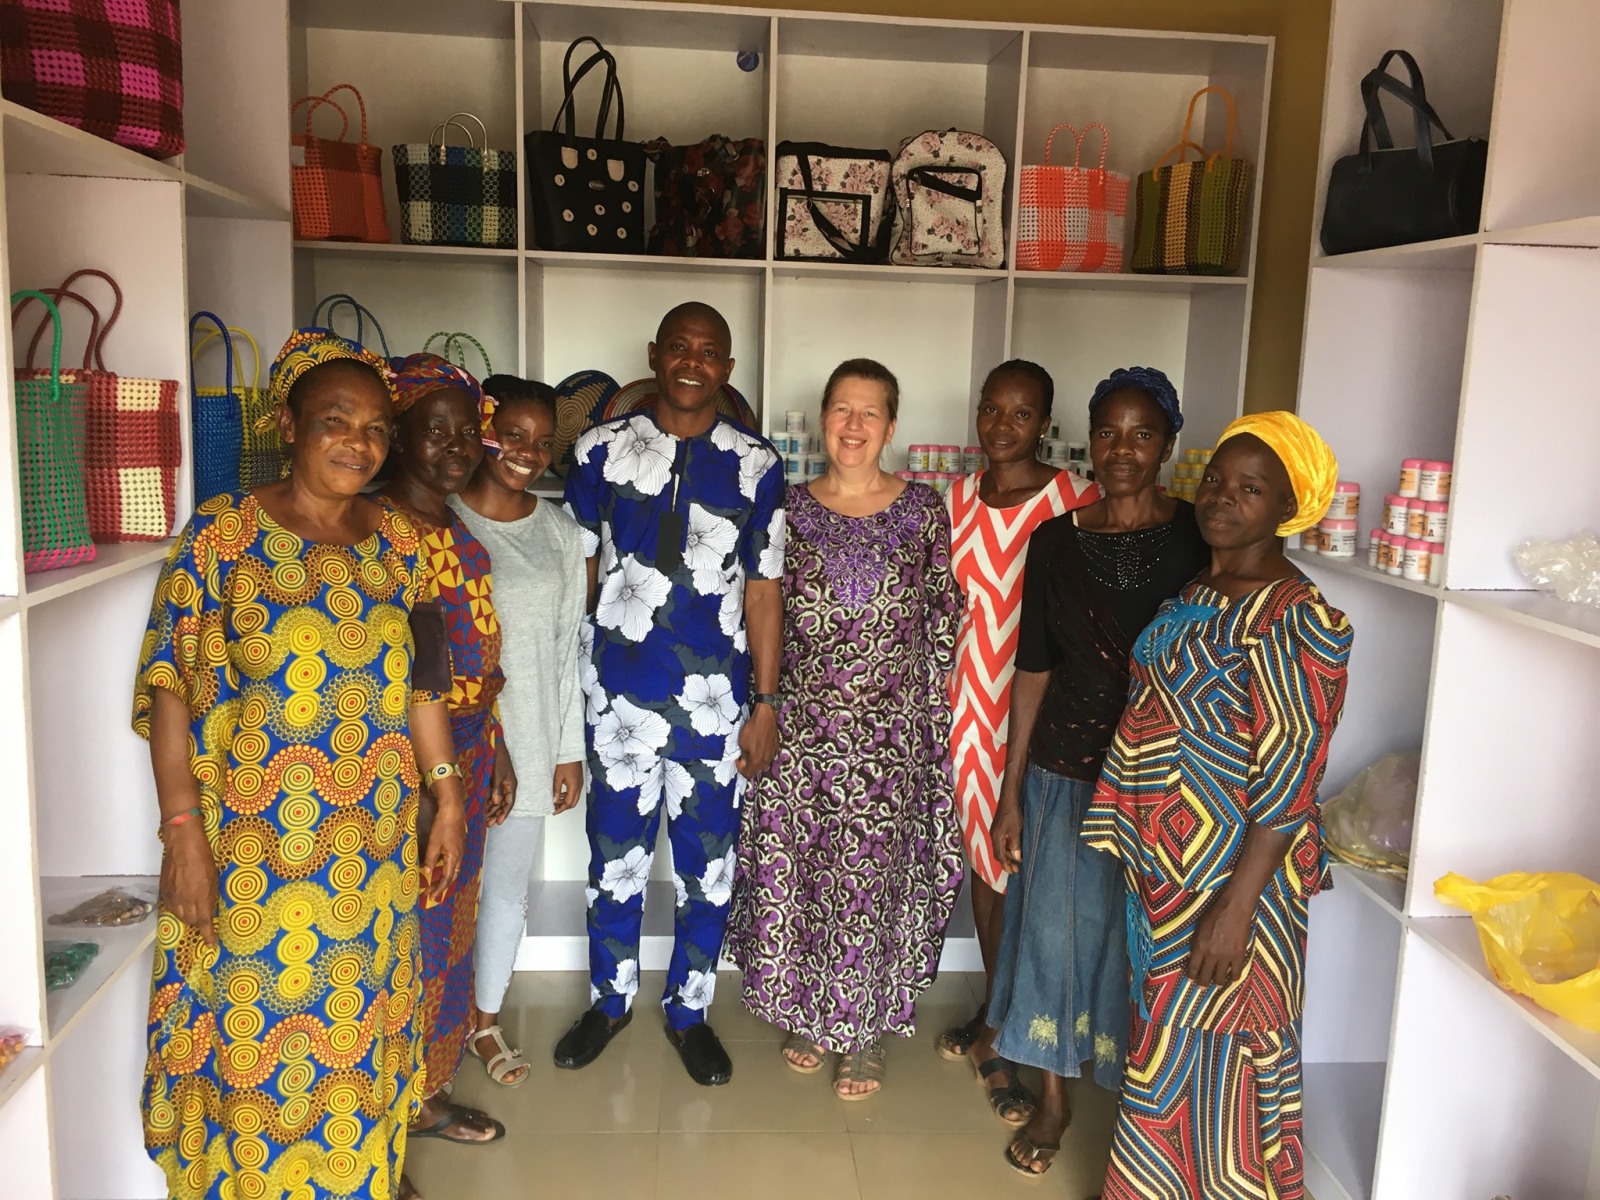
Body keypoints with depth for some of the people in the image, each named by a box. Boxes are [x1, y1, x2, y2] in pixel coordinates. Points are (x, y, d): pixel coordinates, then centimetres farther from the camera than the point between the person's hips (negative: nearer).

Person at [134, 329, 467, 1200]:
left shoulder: (397, 541, 3)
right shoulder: (222, 532, -9)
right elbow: (171, 687, -11)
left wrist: (448, 798, 6)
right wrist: (184, 831, -15)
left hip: (372, 844, 4)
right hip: (251, 844, -4)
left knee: (358, 1029, 17)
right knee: (249, 1038, 9)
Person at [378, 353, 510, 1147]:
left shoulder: (463, 530, 10)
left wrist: (496, 747, 15)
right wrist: (470, 693, -16)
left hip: (468, 753, 8)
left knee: (452, 928, 18)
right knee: (408, 938, 3)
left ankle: (429, 1095, 37)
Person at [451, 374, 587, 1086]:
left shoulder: (560, 533, 4)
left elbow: (568, 646, 7)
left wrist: (571, 750, 5)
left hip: (528, 739, 3)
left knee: (509, 885, 15)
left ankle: (486, 1020, 34)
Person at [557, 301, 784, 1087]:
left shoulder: (757, 466, 0)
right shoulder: (602, 451, 0)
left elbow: (763, 589, 1)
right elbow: (576, 571, 4)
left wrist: (765, 704, -1)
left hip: (716, 700, 0)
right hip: (618, 693, 0)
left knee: (707, 864, 11)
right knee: (615, 855, 14)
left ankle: (689, 1010, 32)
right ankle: (610, 1000, 36)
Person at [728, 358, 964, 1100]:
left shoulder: (923, 510, 0)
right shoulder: (790, 507, 3)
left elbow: (943, 621, 3)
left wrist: (934, 717, 0)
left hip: (891, 732, -1)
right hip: (803, 727, 1)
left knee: (876, 874, 5)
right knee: (797, 869, 8)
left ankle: (866, 1030, 24)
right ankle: (808, 1014, 30)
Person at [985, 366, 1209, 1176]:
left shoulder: (1198, 539, -6)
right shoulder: (1054, 542, 1)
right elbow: (1033, 668, 3)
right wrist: (1011, 791, 4)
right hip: (1064, 769, 2)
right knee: (1053, 924, 11)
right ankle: (1053, 1095, 32)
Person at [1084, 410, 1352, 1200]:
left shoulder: (1300, 621, -17)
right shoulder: (1193, 597, 9)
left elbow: (1289, 778, -20)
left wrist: (1236, 905, -22)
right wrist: (1139, 851, 14)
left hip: (1235, 877, -8)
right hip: (1162, 867, 8)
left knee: (1218, 1066, 5)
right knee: (1165, 1049, 20)